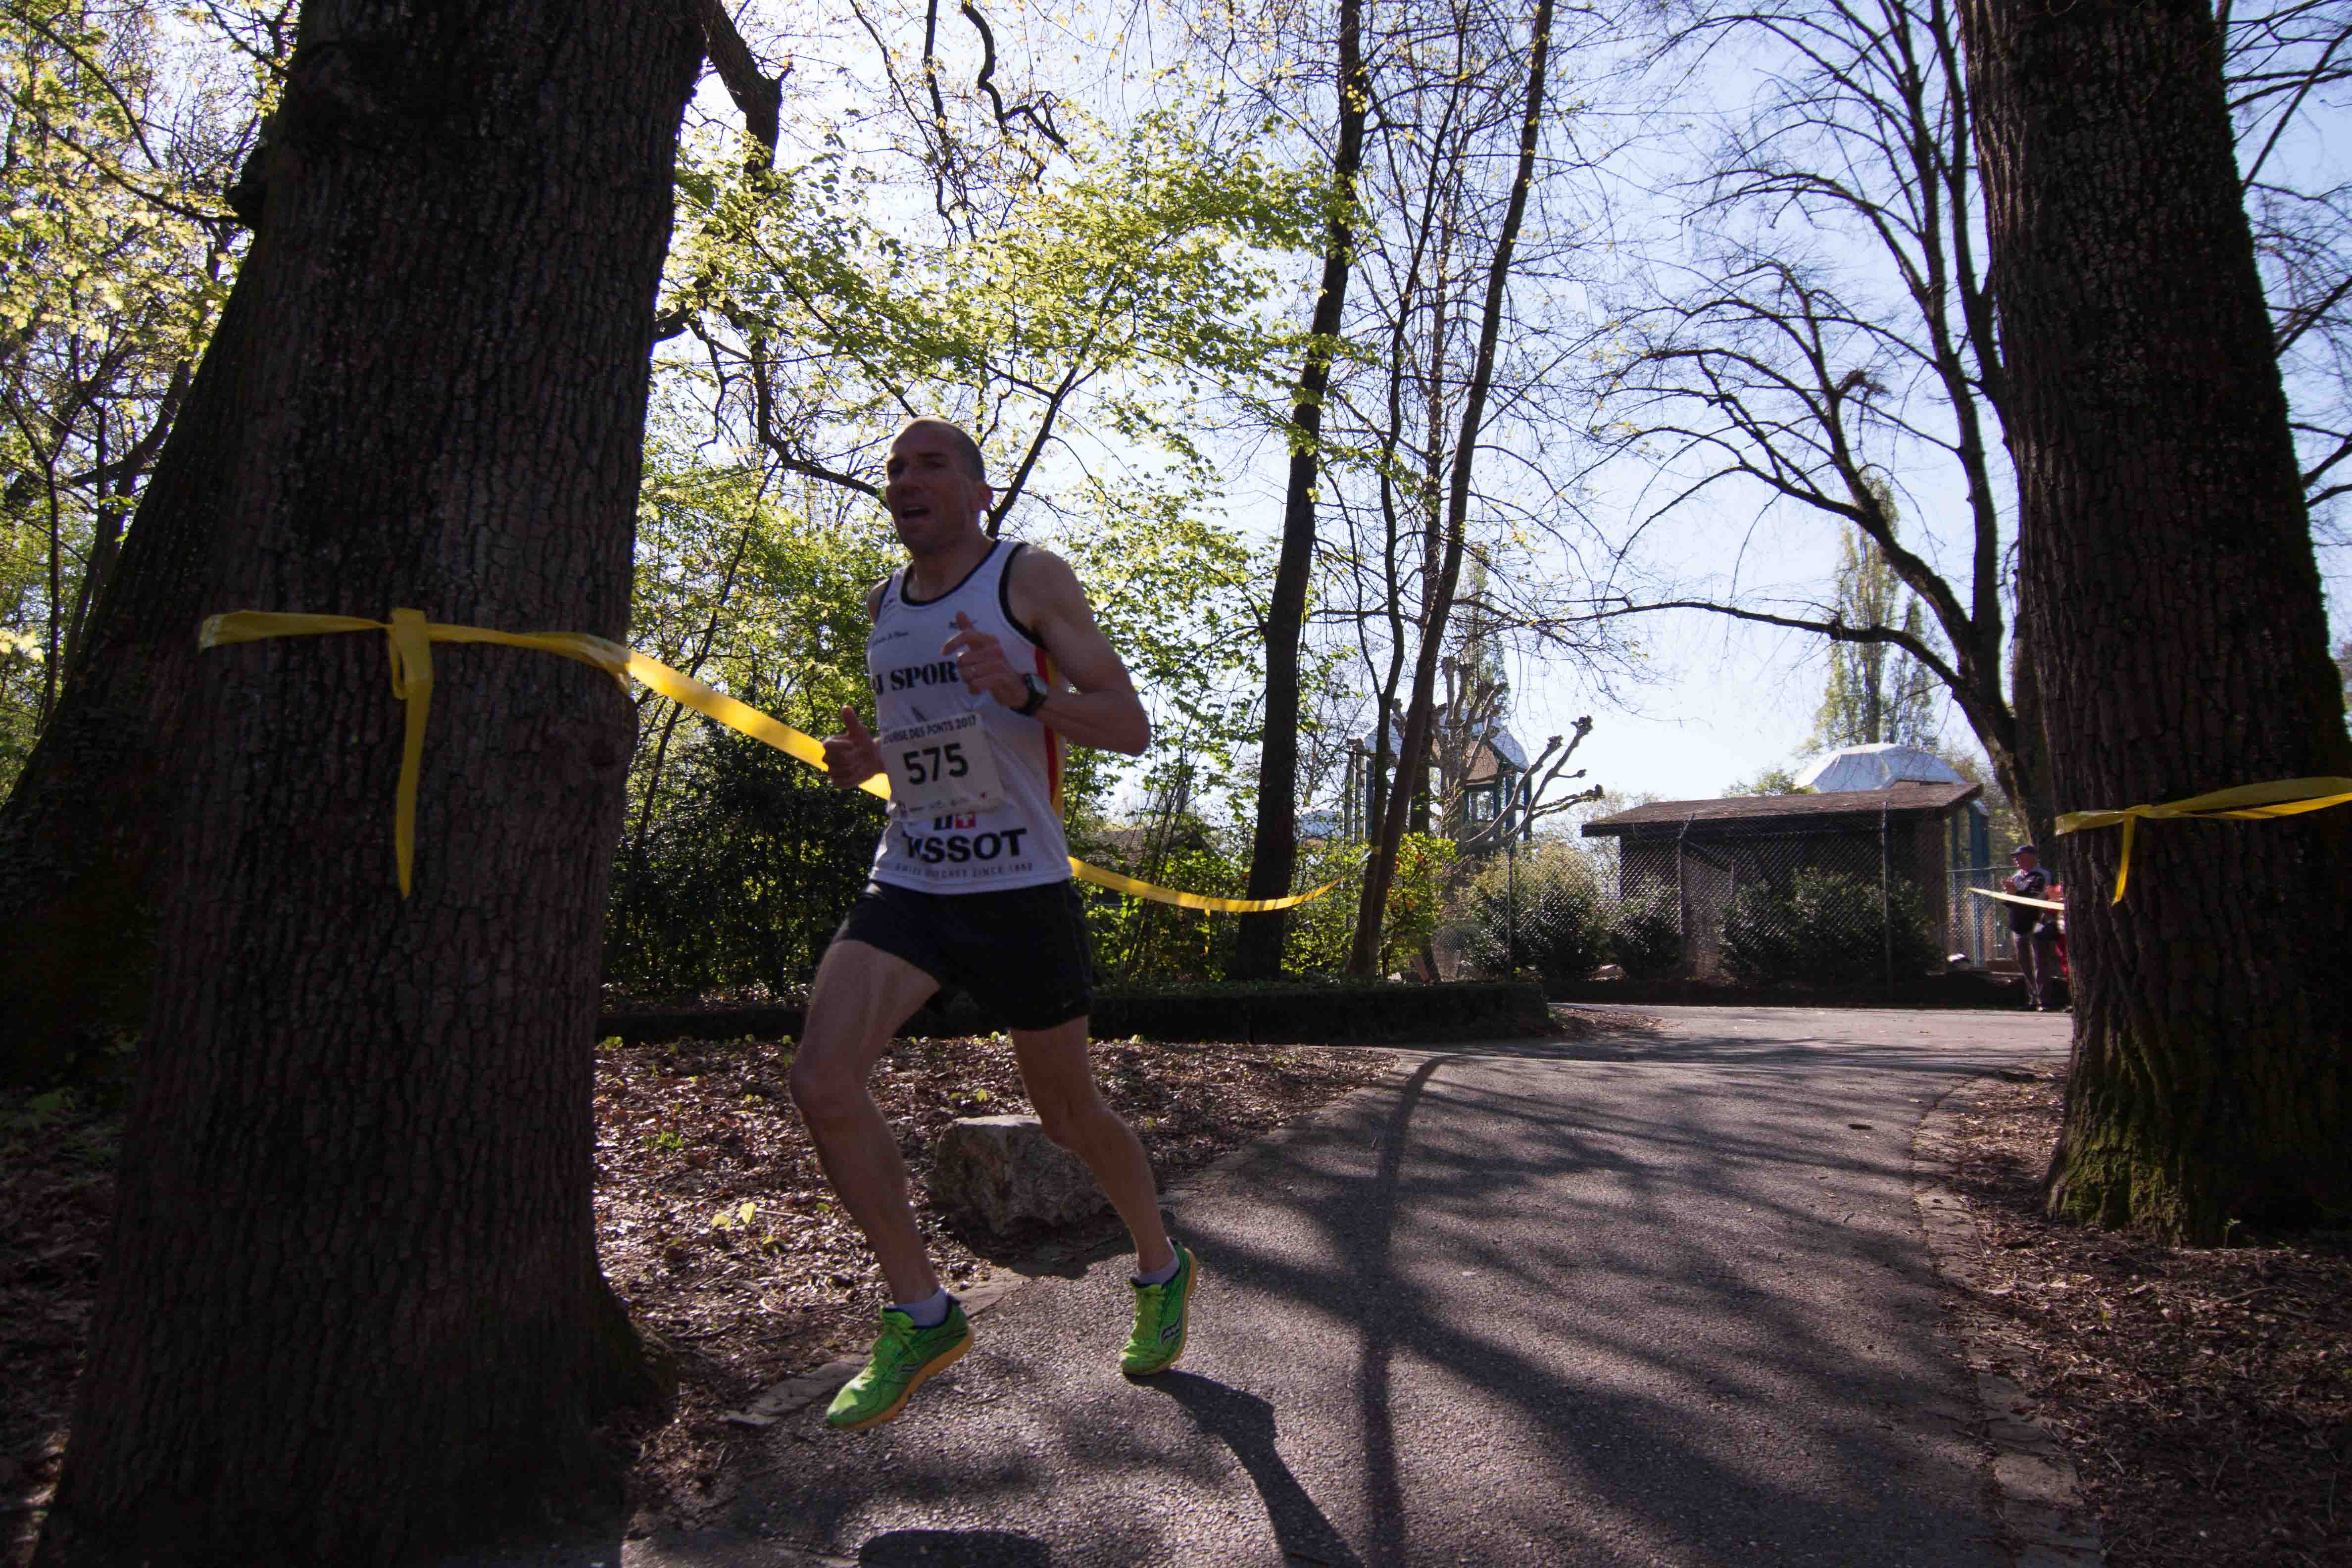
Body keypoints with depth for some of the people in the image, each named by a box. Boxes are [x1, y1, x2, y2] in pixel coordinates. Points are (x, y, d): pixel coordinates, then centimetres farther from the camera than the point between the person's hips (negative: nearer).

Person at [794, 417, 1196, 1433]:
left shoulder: (1031, 578, -4)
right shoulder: (882, 606, 13)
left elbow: (1130, 727, -9)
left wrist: (1025, 691, -27)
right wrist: (860, 760, 3)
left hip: (1021, 891, -4)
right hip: (906, 886, 5)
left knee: (1068, 1114, 7)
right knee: (821, 1079, -15)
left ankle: (1163, 1271, 36)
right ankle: (921, 1316, 3)